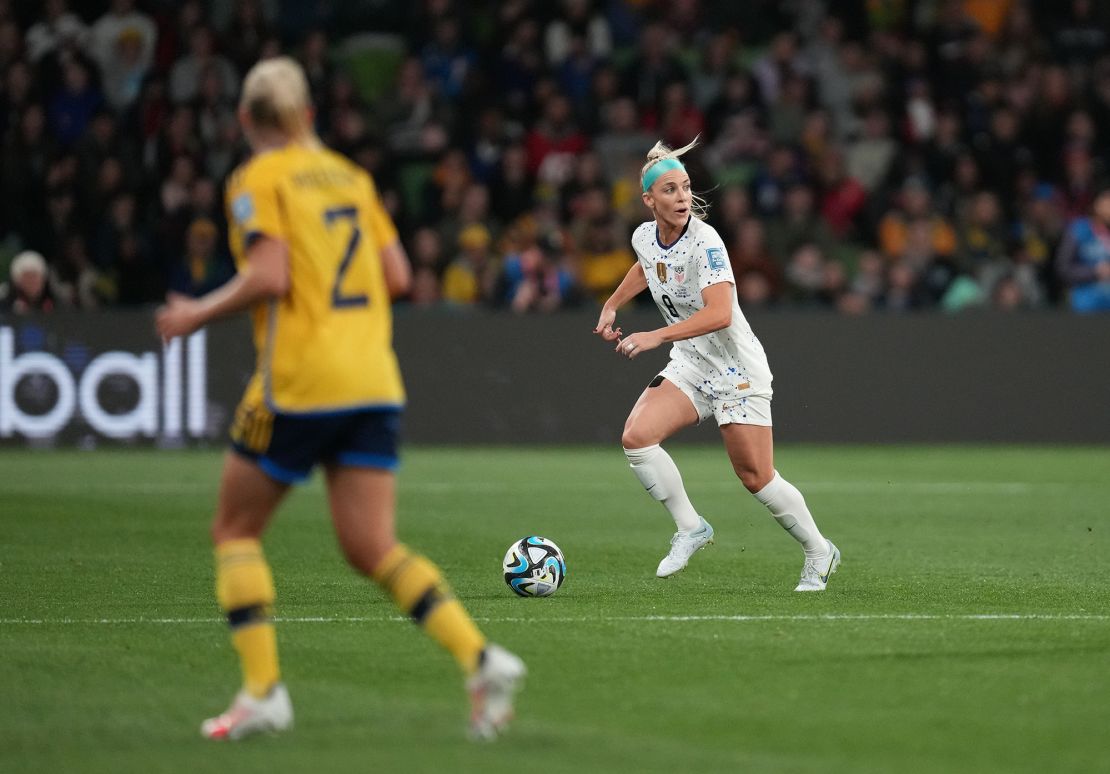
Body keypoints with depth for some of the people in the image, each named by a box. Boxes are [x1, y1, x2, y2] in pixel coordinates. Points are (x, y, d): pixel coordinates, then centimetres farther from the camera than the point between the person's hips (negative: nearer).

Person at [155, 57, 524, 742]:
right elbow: (397, 277, 12)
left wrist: (199, 314, -1)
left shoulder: (259, 180, -3)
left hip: (299, 381, -5)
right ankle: (481, 658, -16)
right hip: (374, 380, 5)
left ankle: (264, 692, 0)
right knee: (373, 548, 3)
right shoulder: (350, 177, 16)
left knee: (235, 531, 10)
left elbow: (269, 278, -15)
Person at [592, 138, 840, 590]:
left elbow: (719, 313, -36)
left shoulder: (704, 241, -23)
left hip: (737, 369, -6)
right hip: (689, 368, 6)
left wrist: (656, 337, -41)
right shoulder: (644, 236, -1)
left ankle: (819, 552, 18)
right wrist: (611, 306, 22)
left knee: (756, 477, -4)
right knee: (636, 437, -17)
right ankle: (690, 527, -3)